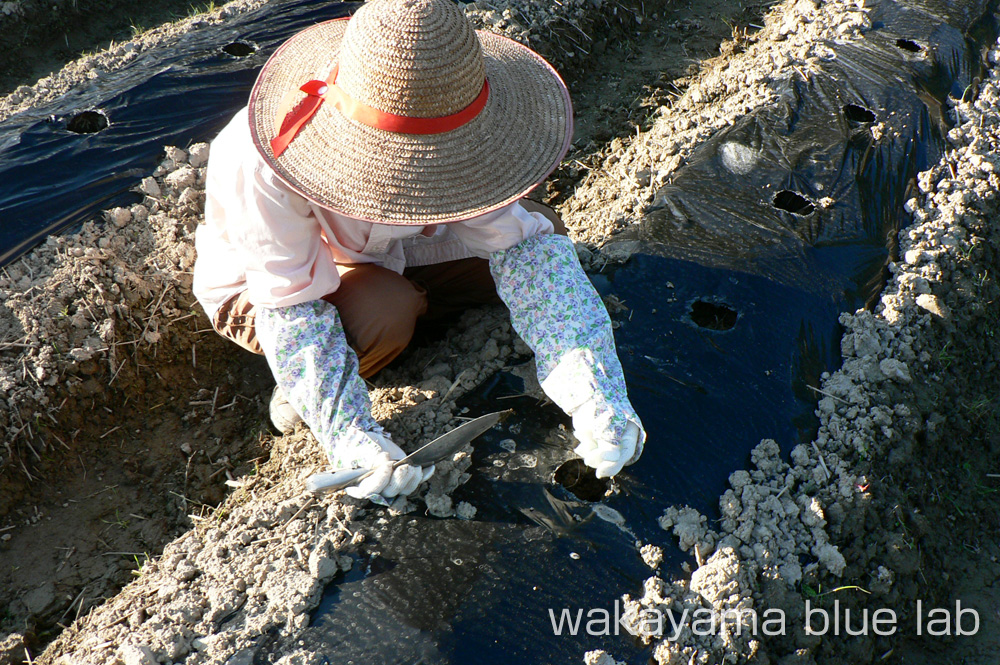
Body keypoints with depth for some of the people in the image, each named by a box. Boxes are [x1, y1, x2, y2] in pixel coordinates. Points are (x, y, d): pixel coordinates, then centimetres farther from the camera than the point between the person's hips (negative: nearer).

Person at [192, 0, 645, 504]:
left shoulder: (449, 139, -26)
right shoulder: (262, 166, -40)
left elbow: (520, 243, -28)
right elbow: (292, 311, -33)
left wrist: (594, 398, -37)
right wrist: (351, 442, -40)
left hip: (380, 259, 4)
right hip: (258, 287, -3)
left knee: (536, 232, -12)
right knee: (385, 311, -37)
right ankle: (299, 390, -7)